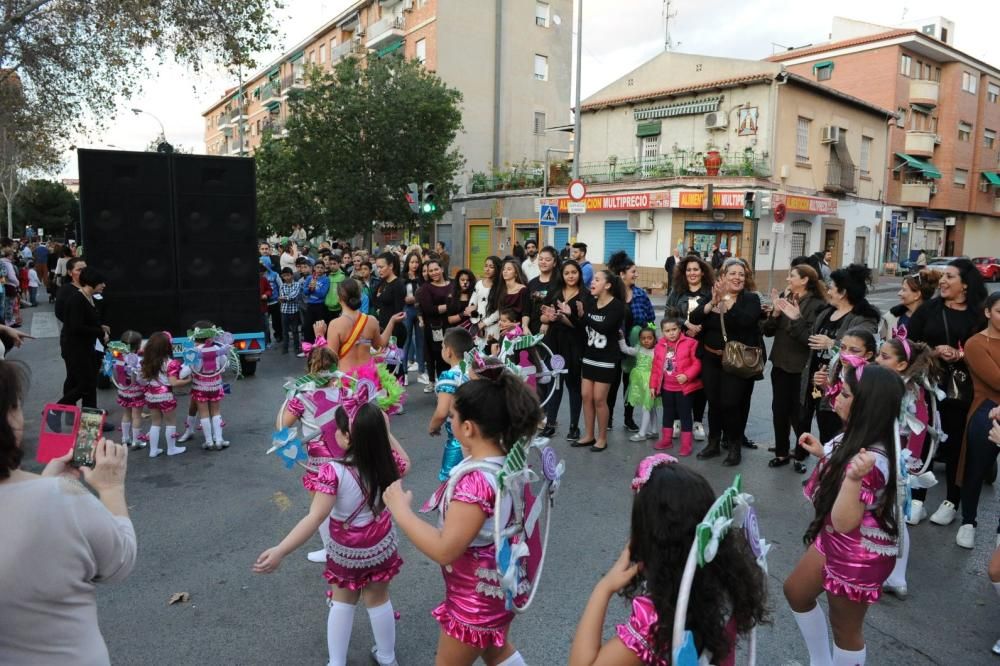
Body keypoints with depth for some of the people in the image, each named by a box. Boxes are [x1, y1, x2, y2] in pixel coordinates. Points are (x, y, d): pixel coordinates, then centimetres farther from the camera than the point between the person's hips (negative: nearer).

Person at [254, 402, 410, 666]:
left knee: (342, 602, 22)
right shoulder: (386, 463, -18)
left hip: (345, 551, -3)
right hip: (381, 545, 3)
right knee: (378, 600, 22)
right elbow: (404, 464, 7)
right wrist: (386, 433, 2)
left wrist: (280, 551, -40)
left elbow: (316, 518, -37)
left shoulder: (334, 472, -31)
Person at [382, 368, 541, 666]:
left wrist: (401, 512, -23)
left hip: (476, 598, -8)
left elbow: (445, 550, -34)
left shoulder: (476, 481, -35)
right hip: (497, 585, 8)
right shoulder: (509, 460, -9)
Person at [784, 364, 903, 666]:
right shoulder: (857, 440, -4)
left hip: (859, 556, -10)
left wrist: (854, 477, -48)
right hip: (835, 543, 10)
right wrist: (822, 454, 11)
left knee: (845, 627, 13)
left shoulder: (871, 460, -33)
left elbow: (844, 523, -35)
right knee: (796, 592, 25)